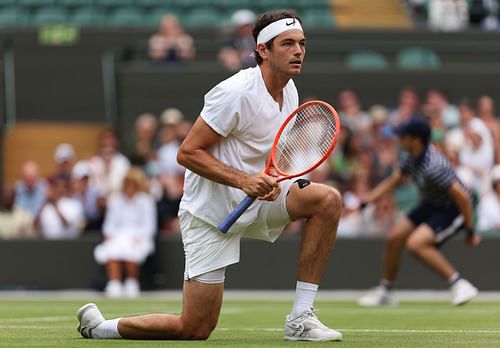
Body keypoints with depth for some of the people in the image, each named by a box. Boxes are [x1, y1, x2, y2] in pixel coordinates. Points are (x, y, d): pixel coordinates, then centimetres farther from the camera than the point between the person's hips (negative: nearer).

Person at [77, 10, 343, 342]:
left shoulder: (289, 91, 4)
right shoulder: (235, 93, -22)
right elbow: (188, 152, -21)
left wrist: (272, 179, -5)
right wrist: (244, 180, -30)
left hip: (257, 199, 8)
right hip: (211, 211, -8)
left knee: (328, 199, -15)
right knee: (195, 330, -8)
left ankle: (301, 319, -10)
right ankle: (96, 325, 16)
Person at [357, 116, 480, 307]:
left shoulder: (433, 167, -34)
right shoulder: (410, 157, -6)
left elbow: (462, 197, -31)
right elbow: (392, 181, 10)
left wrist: (470, 230, -25)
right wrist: (363, 203, 8)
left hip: (452, 210, -9)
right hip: (430, 205, 10)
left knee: (416, 243, -26)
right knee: (394, 238, 7)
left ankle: (459, 285, -15)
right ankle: (385, 291, 27)